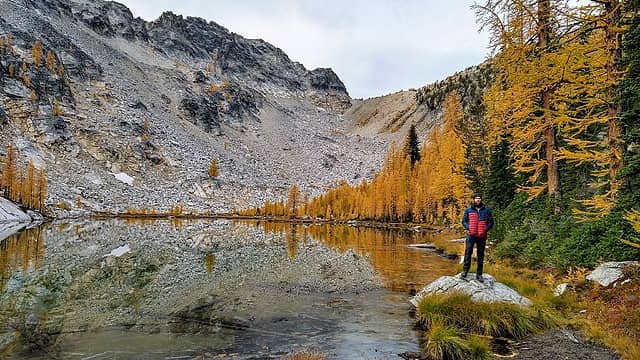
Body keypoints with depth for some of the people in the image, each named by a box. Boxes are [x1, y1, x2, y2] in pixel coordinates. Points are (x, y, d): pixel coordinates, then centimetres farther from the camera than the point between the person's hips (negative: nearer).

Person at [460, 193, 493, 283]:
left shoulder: (486, 211, 8)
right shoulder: (468, 210, 6)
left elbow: (491, 222, 10)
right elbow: (464, 221, 9)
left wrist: (486, 229, -7)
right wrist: (468, 227, -9)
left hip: (482, 236, 1)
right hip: (471, 235, -1)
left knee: (480, 255, 7)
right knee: (468, 253, -5)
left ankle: (479, 274, 14)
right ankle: (464, 272, 2)